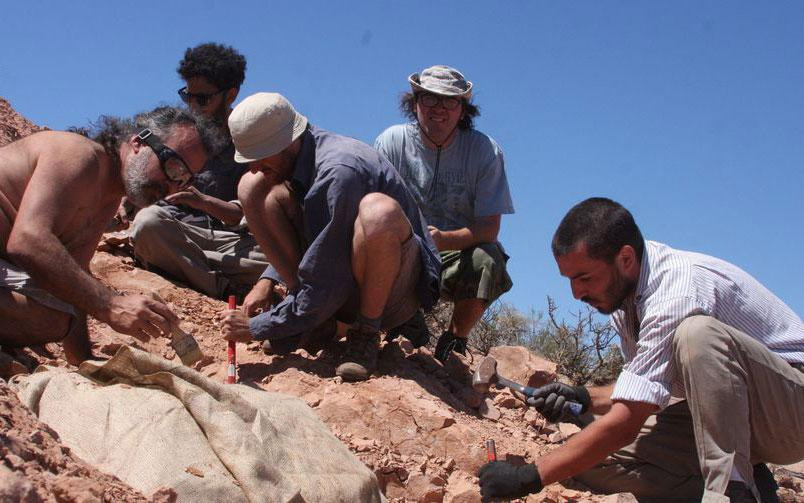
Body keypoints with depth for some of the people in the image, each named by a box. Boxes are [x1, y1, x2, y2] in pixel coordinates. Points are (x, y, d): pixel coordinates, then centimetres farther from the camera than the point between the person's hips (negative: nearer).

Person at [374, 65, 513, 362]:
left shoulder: (485, 151, -8)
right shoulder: (392, 142, -4)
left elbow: (489, 227, -13)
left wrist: (443, 239, -33)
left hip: (461, 252, -1)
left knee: (488, 259, -34)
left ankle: (454, 341, -5)